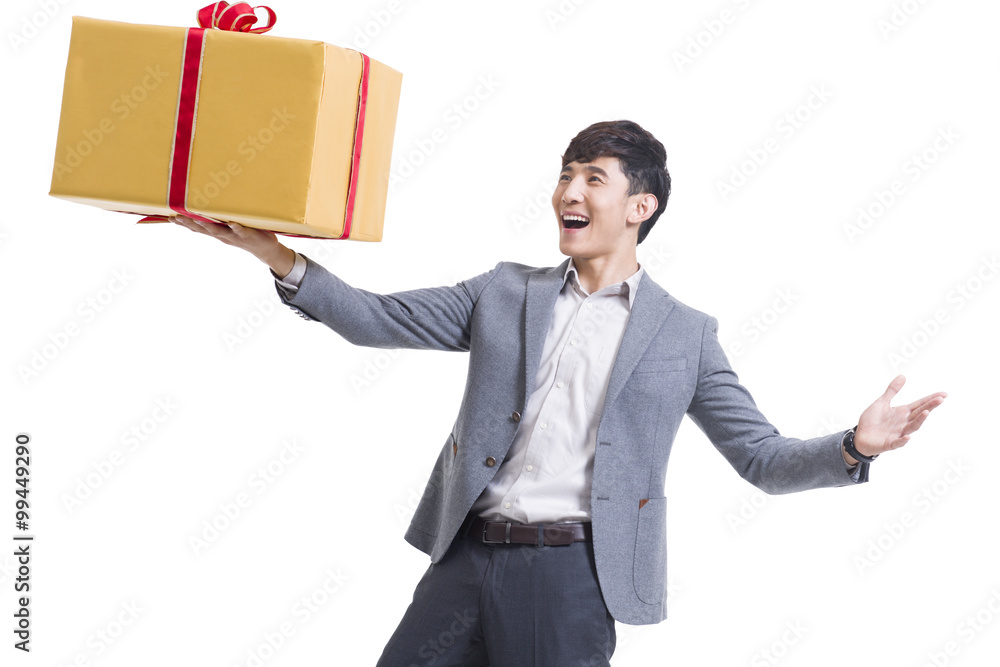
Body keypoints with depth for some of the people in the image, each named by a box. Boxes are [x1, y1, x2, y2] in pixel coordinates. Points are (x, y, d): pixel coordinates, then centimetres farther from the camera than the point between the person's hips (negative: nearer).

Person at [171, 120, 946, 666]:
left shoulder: (685, 334, 5)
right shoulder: (505, 293, 12)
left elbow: (763, 459, 4)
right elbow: (378, 319, 8)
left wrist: (856, 447, -14)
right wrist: (278, 255, -4)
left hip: (570, 574, -3)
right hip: (466, 557, 3)